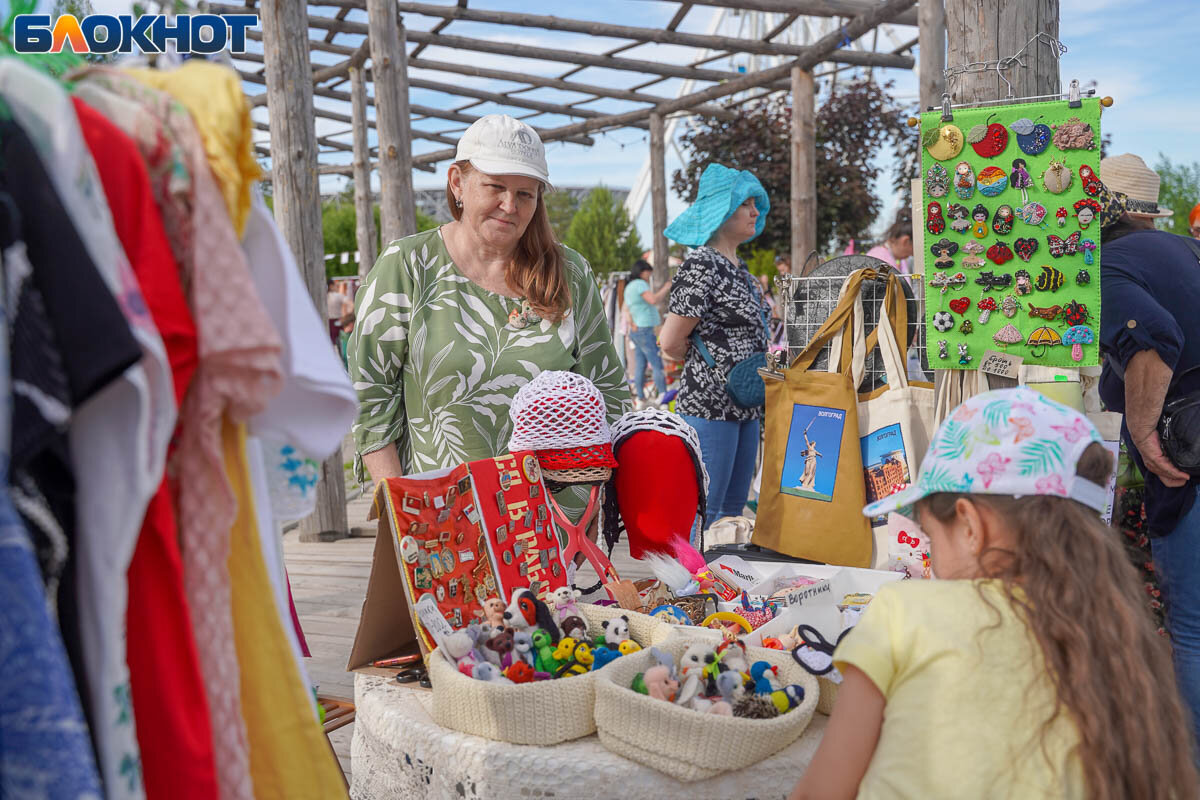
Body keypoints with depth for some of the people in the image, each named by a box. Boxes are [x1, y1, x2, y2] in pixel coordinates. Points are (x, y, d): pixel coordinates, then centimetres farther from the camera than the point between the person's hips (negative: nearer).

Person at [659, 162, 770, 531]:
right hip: (710, 405, -9)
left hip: (745, 405, 9)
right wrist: (707, 361, 0)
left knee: (734, 509, 15)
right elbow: (671, 343, -17)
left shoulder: (738, 266, 15)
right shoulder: (701, 266, -15)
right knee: (703, 513, -4)